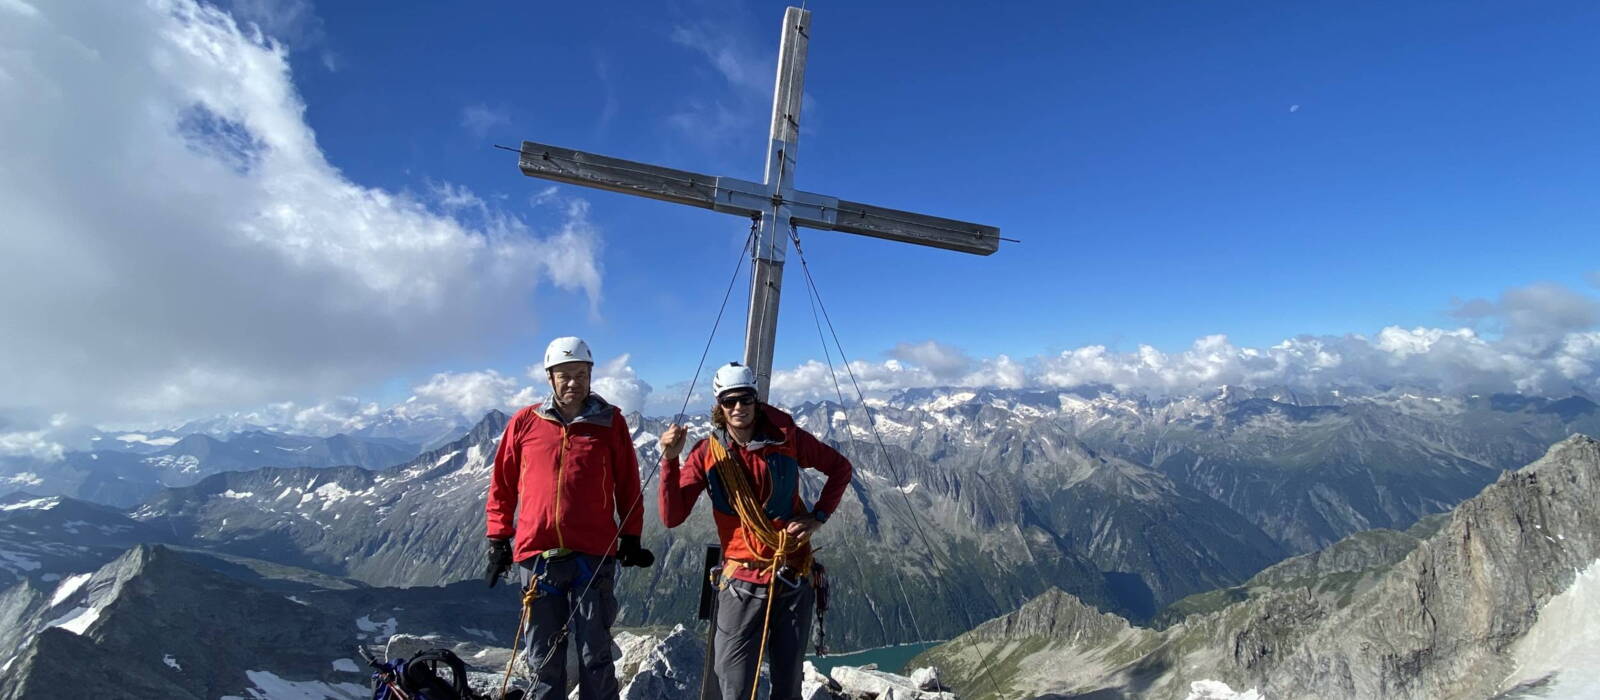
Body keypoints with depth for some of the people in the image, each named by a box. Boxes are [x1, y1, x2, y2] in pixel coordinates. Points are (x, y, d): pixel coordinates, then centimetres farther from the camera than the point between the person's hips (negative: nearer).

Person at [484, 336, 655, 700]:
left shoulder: (610, 421, 2)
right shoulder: (524, 422, 5)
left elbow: (628, 484, 7)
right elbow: (502, 485, 12)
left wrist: (631, 538, 6)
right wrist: (498, 539, 10)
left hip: (595, 555, -1)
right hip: (537, 553, 2)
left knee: (595, 655, 6)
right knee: (544, 656, 12)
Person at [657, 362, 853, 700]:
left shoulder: (786, 437, -6)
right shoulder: (707, 453, -6)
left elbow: (840, 468, 7)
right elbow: (672, 517, -12)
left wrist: (818, 517, -4)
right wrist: (670, 460, -24)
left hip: (793, 580, 1)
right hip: (741, 584, -1)